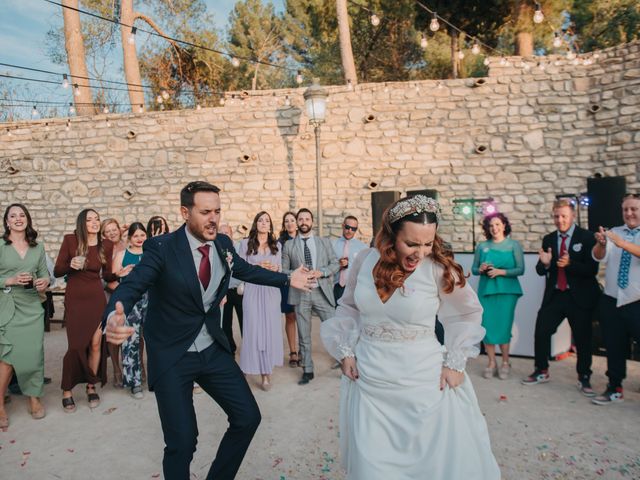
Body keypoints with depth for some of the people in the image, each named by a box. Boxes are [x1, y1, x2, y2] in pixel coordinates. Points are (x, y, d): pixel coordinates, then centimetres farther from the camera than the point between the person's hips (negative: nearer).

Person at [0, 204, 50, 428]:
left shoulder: (38, 247, 8)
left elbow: (45, 273, 8)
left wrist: (45, 281, -12)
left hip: (32, 306, 3)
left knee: (34, 353, 5)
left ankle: (34, 398, 21)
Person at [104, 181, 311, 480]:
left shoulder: (223, 244, -1)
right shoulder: (161, 247, -17)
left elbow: (247, 270, 17)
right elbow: (131, 286, -28)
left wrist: (287, 279, 17)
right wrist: (113, 317, -49)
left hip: (214, 350, 5)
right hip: (172, 355, -5)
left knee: (248, 417, 7)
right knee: (182, 441, -3)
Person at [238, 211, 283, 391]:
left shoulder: (276, 245, 11)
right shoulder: (245, 243, 4)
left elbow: (280, 267, 14)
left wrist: (276, 268, -8)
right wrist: (257, 266, -13)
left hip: (271, 291, 2)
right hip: (253, 290, -2)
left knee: (271, 328, 0)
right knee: (253, 328, -4)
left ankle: (267, 370, 8)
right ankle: (260, 368, 10)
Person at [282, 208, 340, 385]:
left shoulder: (324, 242, 9)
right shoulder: (289, 245, 5)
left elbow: (335, 263, 5)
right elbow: (283, 270, 3)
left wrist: (321, 272, -12)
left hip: (322, 292, 0)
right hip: (300, 293, 0)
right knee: (304, 336, 8)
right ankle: (307, 371, 20)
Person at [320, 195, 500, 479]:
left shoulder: (439, 269, -13)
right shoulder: (365, 261, -6)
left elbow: (468, 314, 2)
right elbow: (348, 307, 10)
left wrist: (455, 363, -3)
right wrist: (345, 350, 4)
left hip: (423, 383, -2)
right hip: (368, 382, 2)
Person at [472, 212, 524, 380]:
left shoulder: (514, 245, 2)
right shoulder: (482, 246, 8)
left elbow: (520, 269, -5)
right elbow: (474, 269, 10)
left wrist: (500, 272, -16)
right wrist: (480, 269, -11)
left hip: (507, 290, -2)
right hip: (486, 290, 2)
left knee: (503, 326, -3)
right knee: (487, 326, -1)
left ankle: (505, 363, 14)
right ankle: (491, 363, 13)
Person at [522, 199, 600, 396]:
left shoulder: (586, 237, -5)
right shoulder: (548, 239, 7)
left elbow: (592, 270, -12)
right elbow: (541, 271, 5)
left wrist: (569, 264, -27)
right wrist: (544, 263, -17)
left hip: (580, 297, -3)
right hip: (554, 296, 3)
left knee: (582, 338, 7)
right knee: (541, 332, 3)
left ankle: (584, 378, 25)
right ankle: (542, 372, 22)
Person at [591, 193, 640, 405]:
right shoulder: (613, 232, 8)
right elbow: (599, 257, -6)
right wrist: (600, 243, -25)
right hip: (611, 302, 4)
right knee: (614, 348, 14)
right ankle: (614, 389, 27)